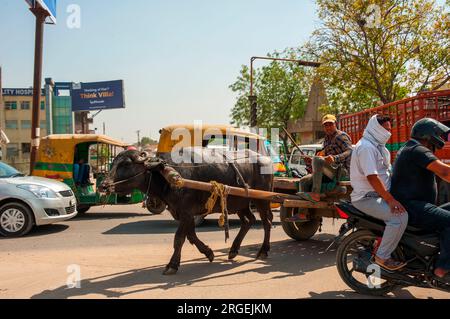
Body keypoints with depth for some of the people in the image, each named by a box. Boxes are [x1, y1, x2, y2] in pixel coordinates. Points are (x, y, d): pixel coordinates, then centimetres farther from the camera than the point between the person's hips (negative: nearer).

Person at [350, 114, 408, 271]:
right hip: (367, 198, -11)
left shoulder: (378, 146, 18)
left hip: (379, 195, 11)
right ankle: (382, 257, -14)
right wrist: (390, 199, -25)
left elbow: (385, 172, 23)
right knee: (400, 216, -26)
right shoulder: (366, 147, -17)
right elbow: (372, 177, -25)